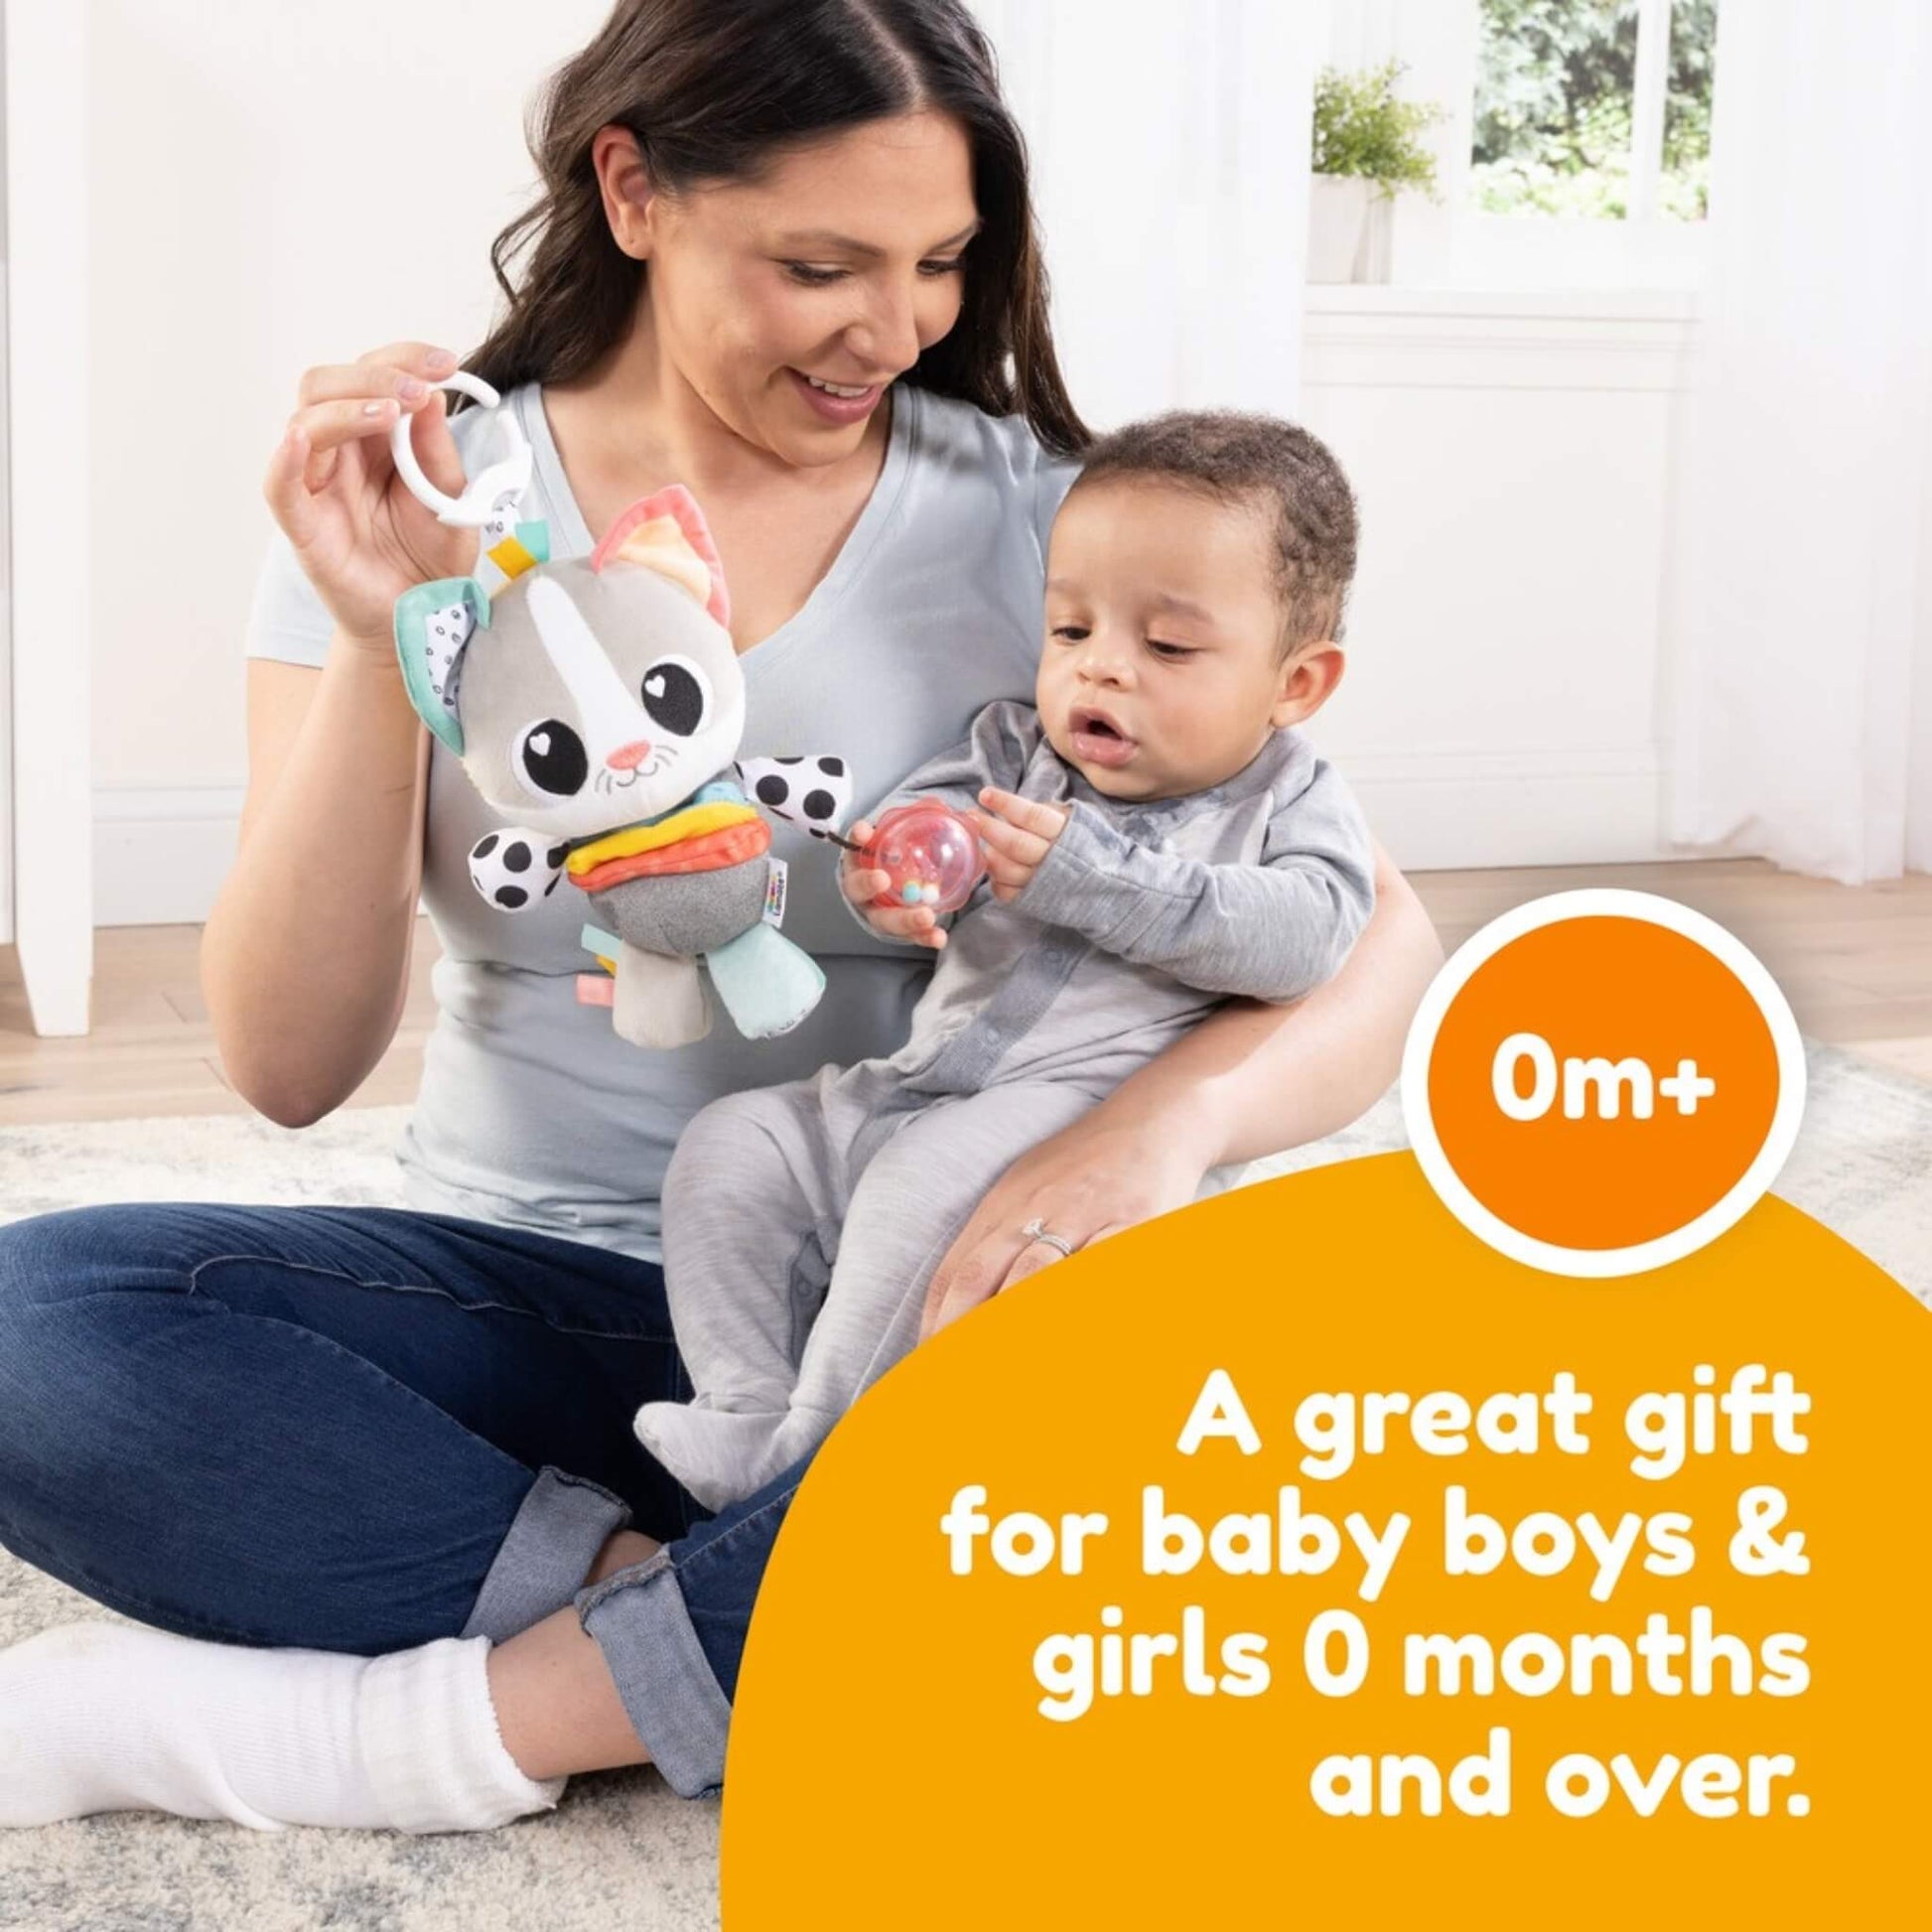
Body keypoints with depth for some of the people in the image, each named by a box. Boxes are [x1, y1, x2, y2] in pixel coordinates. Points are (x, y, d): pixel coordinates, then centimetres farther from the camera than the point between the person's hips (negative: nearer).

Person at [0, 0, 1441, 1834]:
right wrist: (387, 650, -22)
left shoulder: (1034, 524, -2)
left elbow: (1379, 936, -8)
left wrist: (1170, 1117, -30)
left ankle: (429, 1724, -23)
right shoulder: (424, 512, -2)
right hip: (529, 1310, 0)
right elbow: (288, 1065, -8)